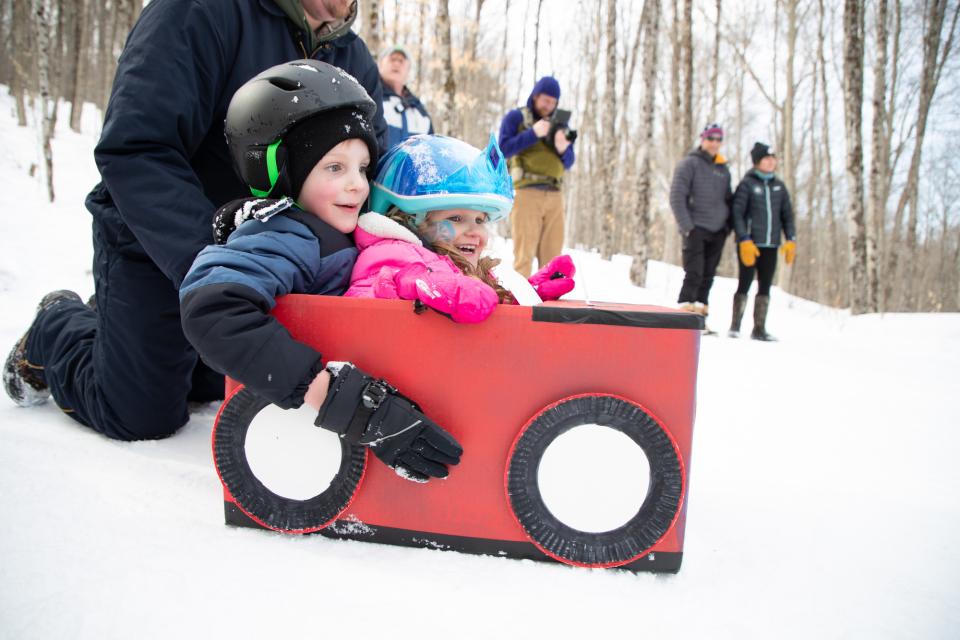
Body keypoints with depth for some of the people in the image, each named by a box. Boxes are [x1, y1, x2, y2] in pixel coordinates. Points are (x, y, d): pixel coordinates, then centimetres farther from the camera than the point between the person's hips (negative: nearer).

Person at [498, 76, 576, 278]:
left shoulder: (560, 123, 19)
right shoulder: (515, 117, 7)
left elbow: (568, 162, 15)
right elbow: (503, 149, -6)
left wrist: (563, 149, -7)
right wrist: (533, 133, -12)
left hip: (554, 194, 5)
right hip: (526, 192, -4)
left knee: (552, 253, 3)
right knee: (524, 253, -7)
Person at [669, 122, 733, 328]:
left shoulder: (723, 169, 17)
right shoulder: (690, 163, -1)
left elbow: (727, 200, 25)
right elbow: (676, 196, -8)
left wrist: (728, 226, 13)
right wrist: (686, 226, -14)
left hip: (718, 231, 6)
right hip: (696, 229, -6)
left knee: (708, 275, 6)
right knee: (694, 273, -14)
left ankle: (700, 309, 13)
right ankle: (684, 310, -11)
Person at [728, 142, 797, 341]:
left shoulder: (779, 186, 12)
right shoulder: (747, 184, -2)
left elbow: (787, 214, 16)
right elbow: (737, 213, -6)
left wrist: (791, 240, 6)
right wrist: (744, 240, -14)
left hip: (771, 245, 5)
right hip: (749, 244, -5)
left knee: (765, 287, 6)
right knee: (745, 284, -2)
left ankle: (759, 328, 12)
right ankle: (735, 326, 7)